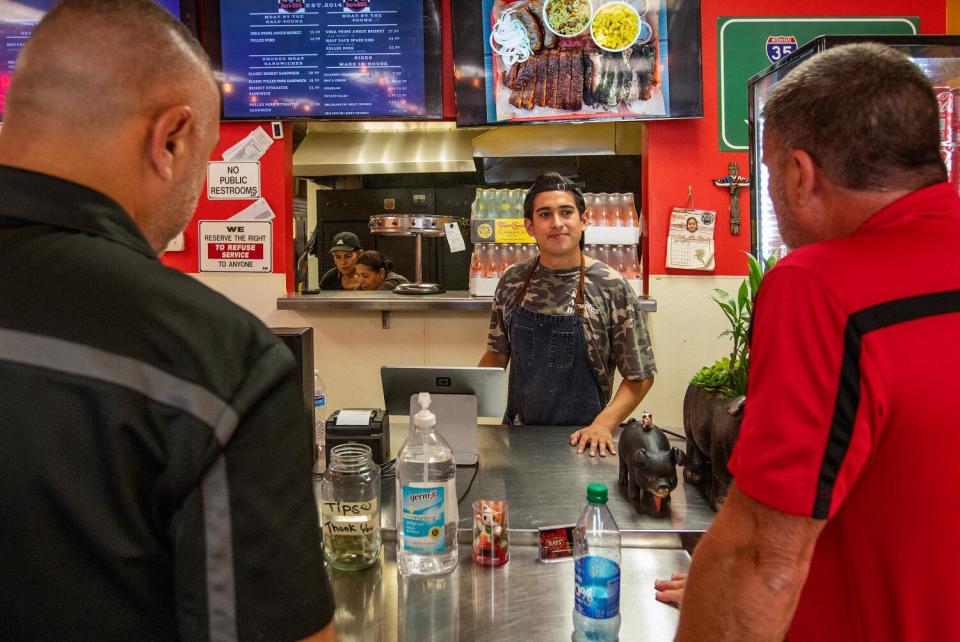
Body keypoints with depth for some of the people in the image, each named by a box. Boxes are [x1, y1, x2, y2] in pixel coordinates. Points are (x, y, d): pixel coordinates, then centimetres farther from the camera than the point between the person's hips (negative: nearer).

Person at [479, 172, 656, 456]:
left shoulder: (612, 286, -12)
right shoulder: (512, 281, -3)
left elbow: (639, 375, -8)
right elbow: (497, 353, 7)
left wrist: (603, 424, -19)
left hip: (582, 439, -3)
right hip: (519, 432, 3)